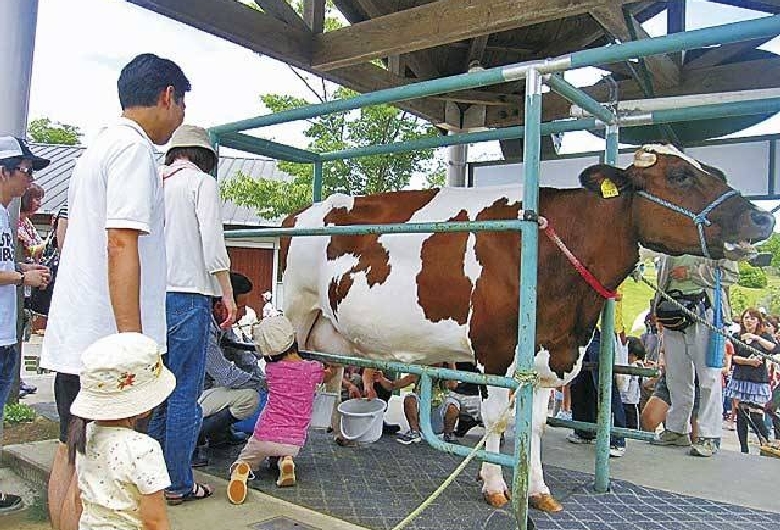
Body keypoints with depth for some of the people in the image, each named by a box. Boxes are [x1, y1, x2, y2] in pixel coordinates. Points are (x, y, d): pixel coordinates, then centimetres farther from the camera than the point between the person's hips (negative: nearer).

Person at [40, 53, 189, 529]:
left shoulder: (98, 147, 18)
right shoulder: (134, 148, -12)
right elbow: (121, 246, -21)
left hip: (72, 336, 10)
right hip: (106, 340, -10)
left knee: (71, 455, 17)